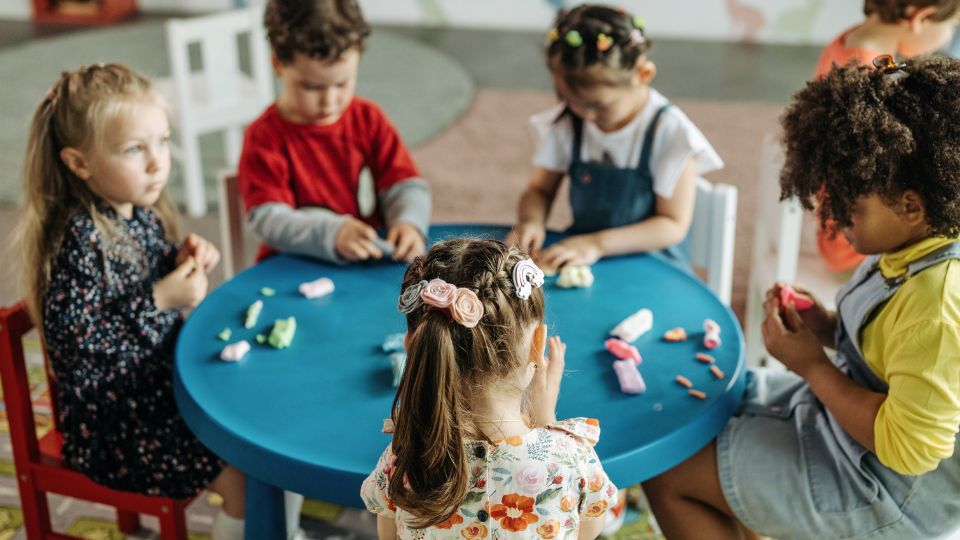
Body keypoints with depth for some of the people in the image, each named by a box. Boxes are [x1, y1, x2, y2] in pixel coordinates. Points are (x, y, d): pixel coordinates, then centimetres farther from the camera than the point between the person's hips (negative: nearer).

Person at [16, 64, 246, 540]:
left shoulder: (143, 214, 3)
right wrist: (160, 300, -26)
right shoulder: (79, 240, -22)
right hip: (113, 422, -9)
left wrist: (183, 261, -2)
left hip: (167, 383, 9)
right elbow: (66, 338, -26)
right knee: (244, 476, -16)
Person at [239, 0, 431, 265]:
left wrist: (409, 222, -19)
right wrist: (333, 234, -34)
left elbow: (405, 186, 5)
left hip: (373, 263, 5)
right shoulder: (264, 137, -7)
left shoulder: (369, 119, 6)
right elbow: (269, 220, -17)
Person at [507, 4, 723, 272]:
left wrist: (597, 244, -24)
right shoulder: (566, 122, 1)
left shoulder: (669, 131, -13)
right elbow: (540, 189, 10)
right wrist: (531, 220, -14)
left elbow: (673, 225, -13)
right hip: (577, 256, 4)